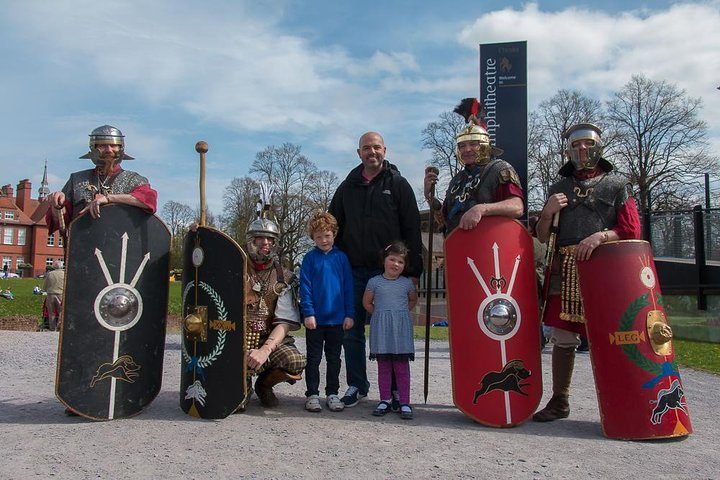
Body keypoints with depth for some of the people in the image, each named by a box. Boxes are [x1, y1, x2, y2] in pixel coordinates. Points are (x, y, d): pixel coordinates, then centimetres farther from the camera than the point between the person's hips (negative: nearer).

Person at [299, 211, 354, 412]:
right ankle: (312, 394, 16)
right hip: (315, 319, -1)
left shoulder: (341, 257, 3)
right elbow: (305, 288, -4)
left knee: (334, 358, 11)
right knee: (313, 358, 8)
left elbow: (348, 288, 4)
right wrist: (308, 313, -11)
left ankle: (332, 394, 21)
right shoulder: (309, 258, -2)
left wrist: (349, 314, -1)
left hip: (337, 318, 2)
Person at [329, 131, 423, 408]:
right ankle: (357, 386, 20)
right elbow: (333, 227, 16)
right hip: (354, 271, 3)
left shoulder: (398, 184, 4)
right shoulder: (348, 187, 13)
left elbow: (412, 229, -1)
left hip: (389, 272, -3)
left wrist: (413, 271, -8)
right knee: (351, 331, 6)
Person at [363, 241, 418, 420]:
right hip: (381, 328, 0)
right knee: (383, 367, 7)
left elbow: (413, 300, 22)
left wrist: (402, 312, 10)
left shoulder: (407, 283, 5)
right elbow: (367, 302, 12)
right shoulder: (375, 281, 3)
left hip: (401, 328, 0)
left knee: (402, 367, 0)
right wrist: (379, 315, 5)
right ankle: (385, 400, 16)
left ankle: (405, 403, 6)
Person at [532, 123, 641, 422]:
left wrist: (601, 236, -16)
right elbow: (542, 237, 17)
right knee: (562, 338, 3)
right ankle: (559, 401, 14)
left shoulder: (616, 185, 9)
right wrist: (548, 212, -2)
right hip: (565, 271, 3)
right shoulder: (558, 189, 17)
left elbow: (632, 231, 1)